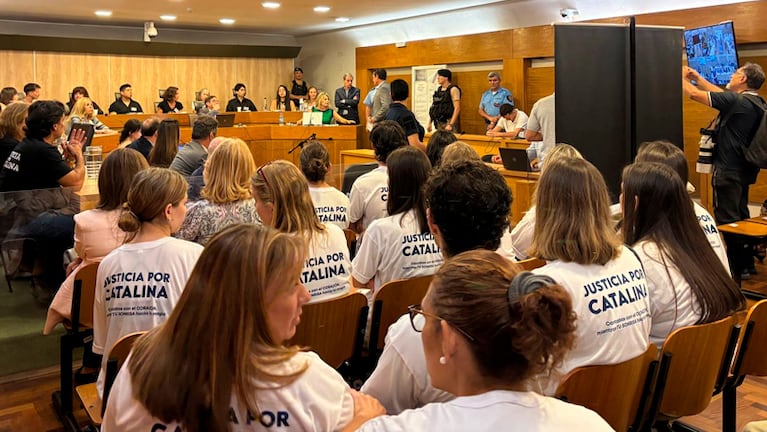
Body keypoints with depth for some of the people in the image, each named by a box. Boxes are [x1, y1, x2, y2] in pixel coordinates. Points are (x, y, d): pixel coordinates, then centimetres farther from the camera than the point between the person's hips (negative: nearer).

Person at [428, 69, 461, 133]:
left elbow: (457, 108, -15)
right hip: (438, 123, 7)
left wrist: (451, 124, -22)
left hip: (448, 122, -7)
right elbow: (433, 107, 18)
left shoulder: (453, 89, -7)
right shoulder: (438, 90, 14)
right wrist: (430, 123, 12)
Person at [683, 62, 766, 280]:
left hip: (729, 170, -9)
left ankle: (737, 268, 2)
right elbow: (722, 95, 21)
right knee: (740, 216, 18)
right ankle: (746, 263, 28)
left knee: (727, 218, -3)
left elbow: (694, 94, -16)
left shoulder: (736, 101, -19)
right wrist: (697, 78, 25)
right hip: (745, 169, 9)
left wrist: (683, 77, 3)